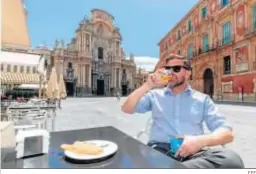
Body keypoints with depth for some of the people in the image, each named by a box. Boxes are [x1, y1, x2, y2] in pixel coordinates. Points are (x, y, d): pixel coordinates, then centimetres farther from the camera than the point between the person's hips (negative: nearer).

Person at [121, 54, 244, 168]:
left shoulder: (202, 99, 14)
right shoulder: (154, 95, 16)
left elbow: (227, 133, 6)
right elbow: (126, 109, 8)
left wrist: (201, 140, -17)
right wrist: (147, 85, -3)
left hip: (193, 151, 3)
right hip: (160, 149, -2)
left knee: (231, 158, -31)